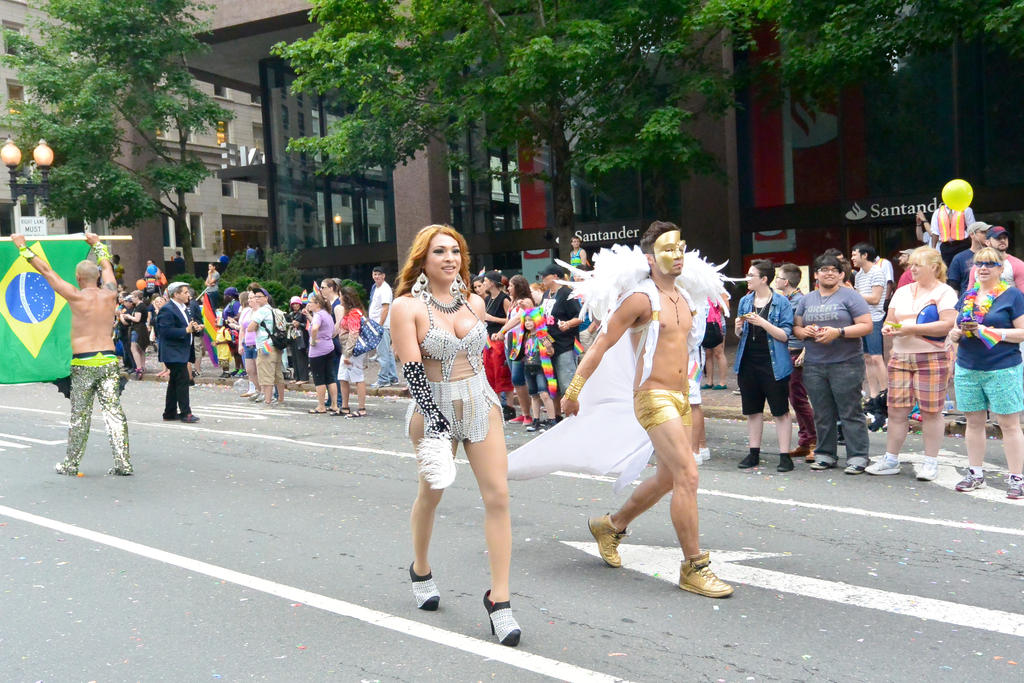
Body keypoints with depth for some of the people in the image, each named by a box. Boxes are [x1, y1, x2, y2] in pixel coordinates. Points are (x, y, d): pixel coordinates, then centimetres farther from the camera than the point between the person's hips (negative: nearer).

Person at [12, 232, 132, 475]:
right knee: (113, 411, 2)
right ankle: (123, 462, -2)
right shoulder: (109, 295, 4)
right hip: (109, 360, 3)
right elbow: (106, 265, 23)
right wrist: (96, 243, 38)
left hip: (84, 364, -3)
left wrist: (22, 247, 12)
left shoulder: (76, 297, -6)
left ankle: (71, 464, 20)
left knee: (80, 416, 7)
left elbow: (45, 271, 2)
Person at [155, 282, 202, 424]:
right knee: (183, 381, -11)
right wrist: (186, 330, -23)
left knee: (175, 382, 14)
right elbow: (166, 331, -22)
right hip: (173, 352, -10)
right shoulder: (167, 309, -15)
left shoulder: (184, 308, 16)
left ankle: (170, 413, 22)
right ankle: (185, 413, -7)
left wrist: (194, 328, 5)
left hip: (181, 352, 10)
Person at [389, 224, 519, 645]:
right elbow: (412, 370, -17)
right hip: (434, 407, -3)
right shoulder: (407, 306, -10)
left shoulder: (474, 302, 5)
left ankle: (499, 598, 1)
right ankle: (421, 571, 40)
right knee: (430, 495, 13)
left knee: (498, 495, -6)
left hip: (481, 403, 4)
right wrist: (434, 422, -24)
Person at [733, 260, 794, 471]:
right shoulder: (745, 301, 10)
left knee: (781, 411, 0)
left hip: (773, 364, -5)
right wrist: (739, 327, -5)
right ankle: (754, 453, 21)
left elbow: (785, 335, -10)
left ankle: (784, 455, 6)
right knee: (752, 410, 12)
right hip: (748, 363, 5)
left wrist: (762, 323, -21)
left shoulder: (781, 302, -5)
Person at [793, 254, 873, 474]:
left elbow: (866, 326, -7)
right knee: (822, 414, 10)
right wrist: (805, 332, -5)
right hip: (813, 366, 5)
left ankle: (857, 456, 3)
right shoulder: (807, 300, 15)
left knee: (850, 412, -3)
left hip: (846, 364, -5)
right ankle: (825, 455, 20)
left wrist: (838, 332, -18)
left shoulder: (850, 296, 0)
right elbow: (796, 327, 17)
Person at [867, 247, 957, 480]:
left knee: (931, 411, -1)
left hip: (931, 358, -5)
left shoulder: (944, 292, -2)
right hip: (900, 357, 5)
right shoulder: (902, 292, 17)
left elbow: (948, 324, -15)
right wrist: (888, 329, -5)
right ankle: (891, 460, 13)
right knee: (896, 410, 5)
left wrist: (912, 329, -18)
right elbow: (890, 320, 19)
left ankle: (931, 462, 10)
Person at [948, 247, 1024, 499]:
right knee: (973, 421, 10)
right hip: (968, 369, 5)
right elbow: (957, 326, 21)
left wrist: (990, 332, -18)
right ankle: (975, 473, 20)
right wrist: (955, 333, -2)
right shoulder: (967, 296, 14)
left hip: (1002, 370, -5)